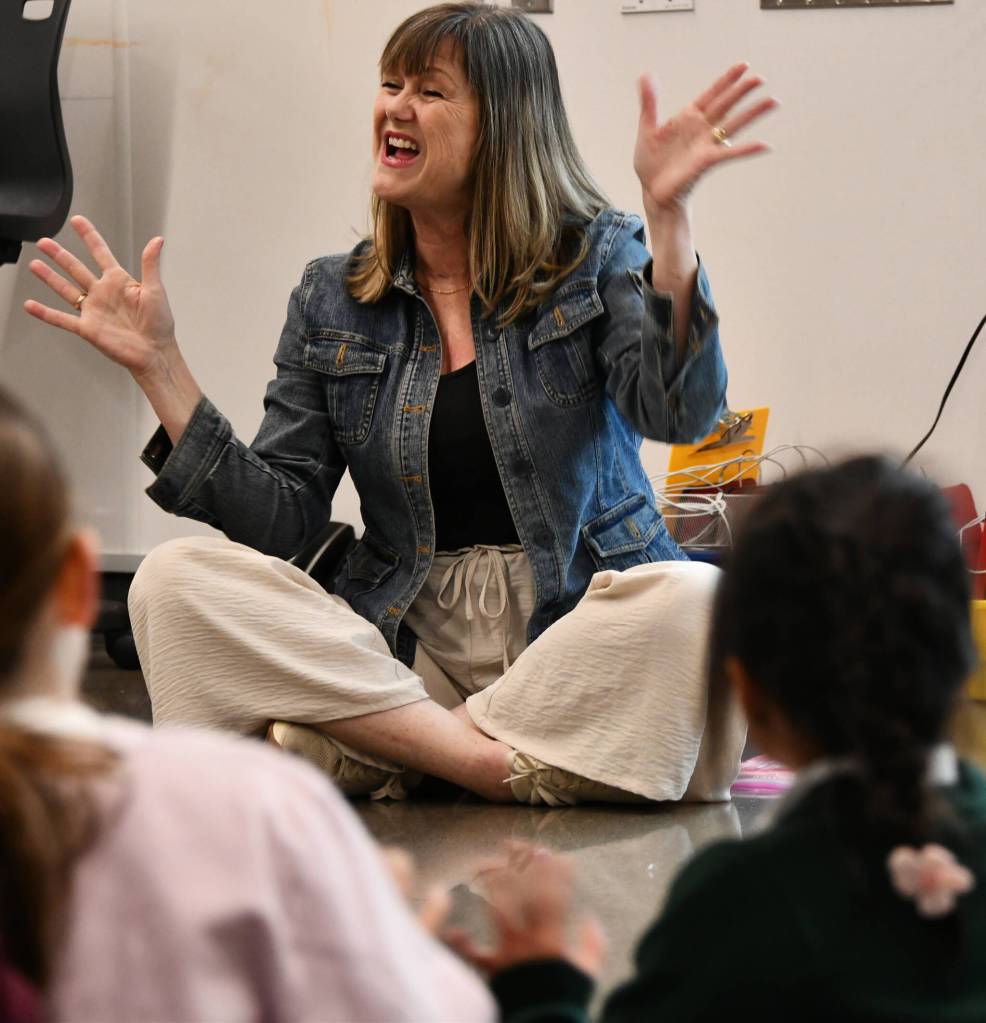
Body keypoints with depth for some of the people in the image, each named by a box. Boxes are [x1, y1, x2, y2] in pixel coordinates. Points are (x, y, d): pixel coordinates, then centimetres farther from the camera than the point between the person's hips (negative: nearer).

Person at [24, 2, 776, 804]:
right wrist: (159, 366, -1)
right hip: (408, 639, 3)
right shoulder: (332, 300, 12)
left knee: (692, 600, -35)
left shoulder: (598, 257, 5)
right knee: (172, 579, -20)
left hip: (585, 621, -2)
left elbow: (681, 413, -14)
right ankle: (496, 763, -29)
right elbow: (281, 519, 5)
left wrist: (669, 216, -23)